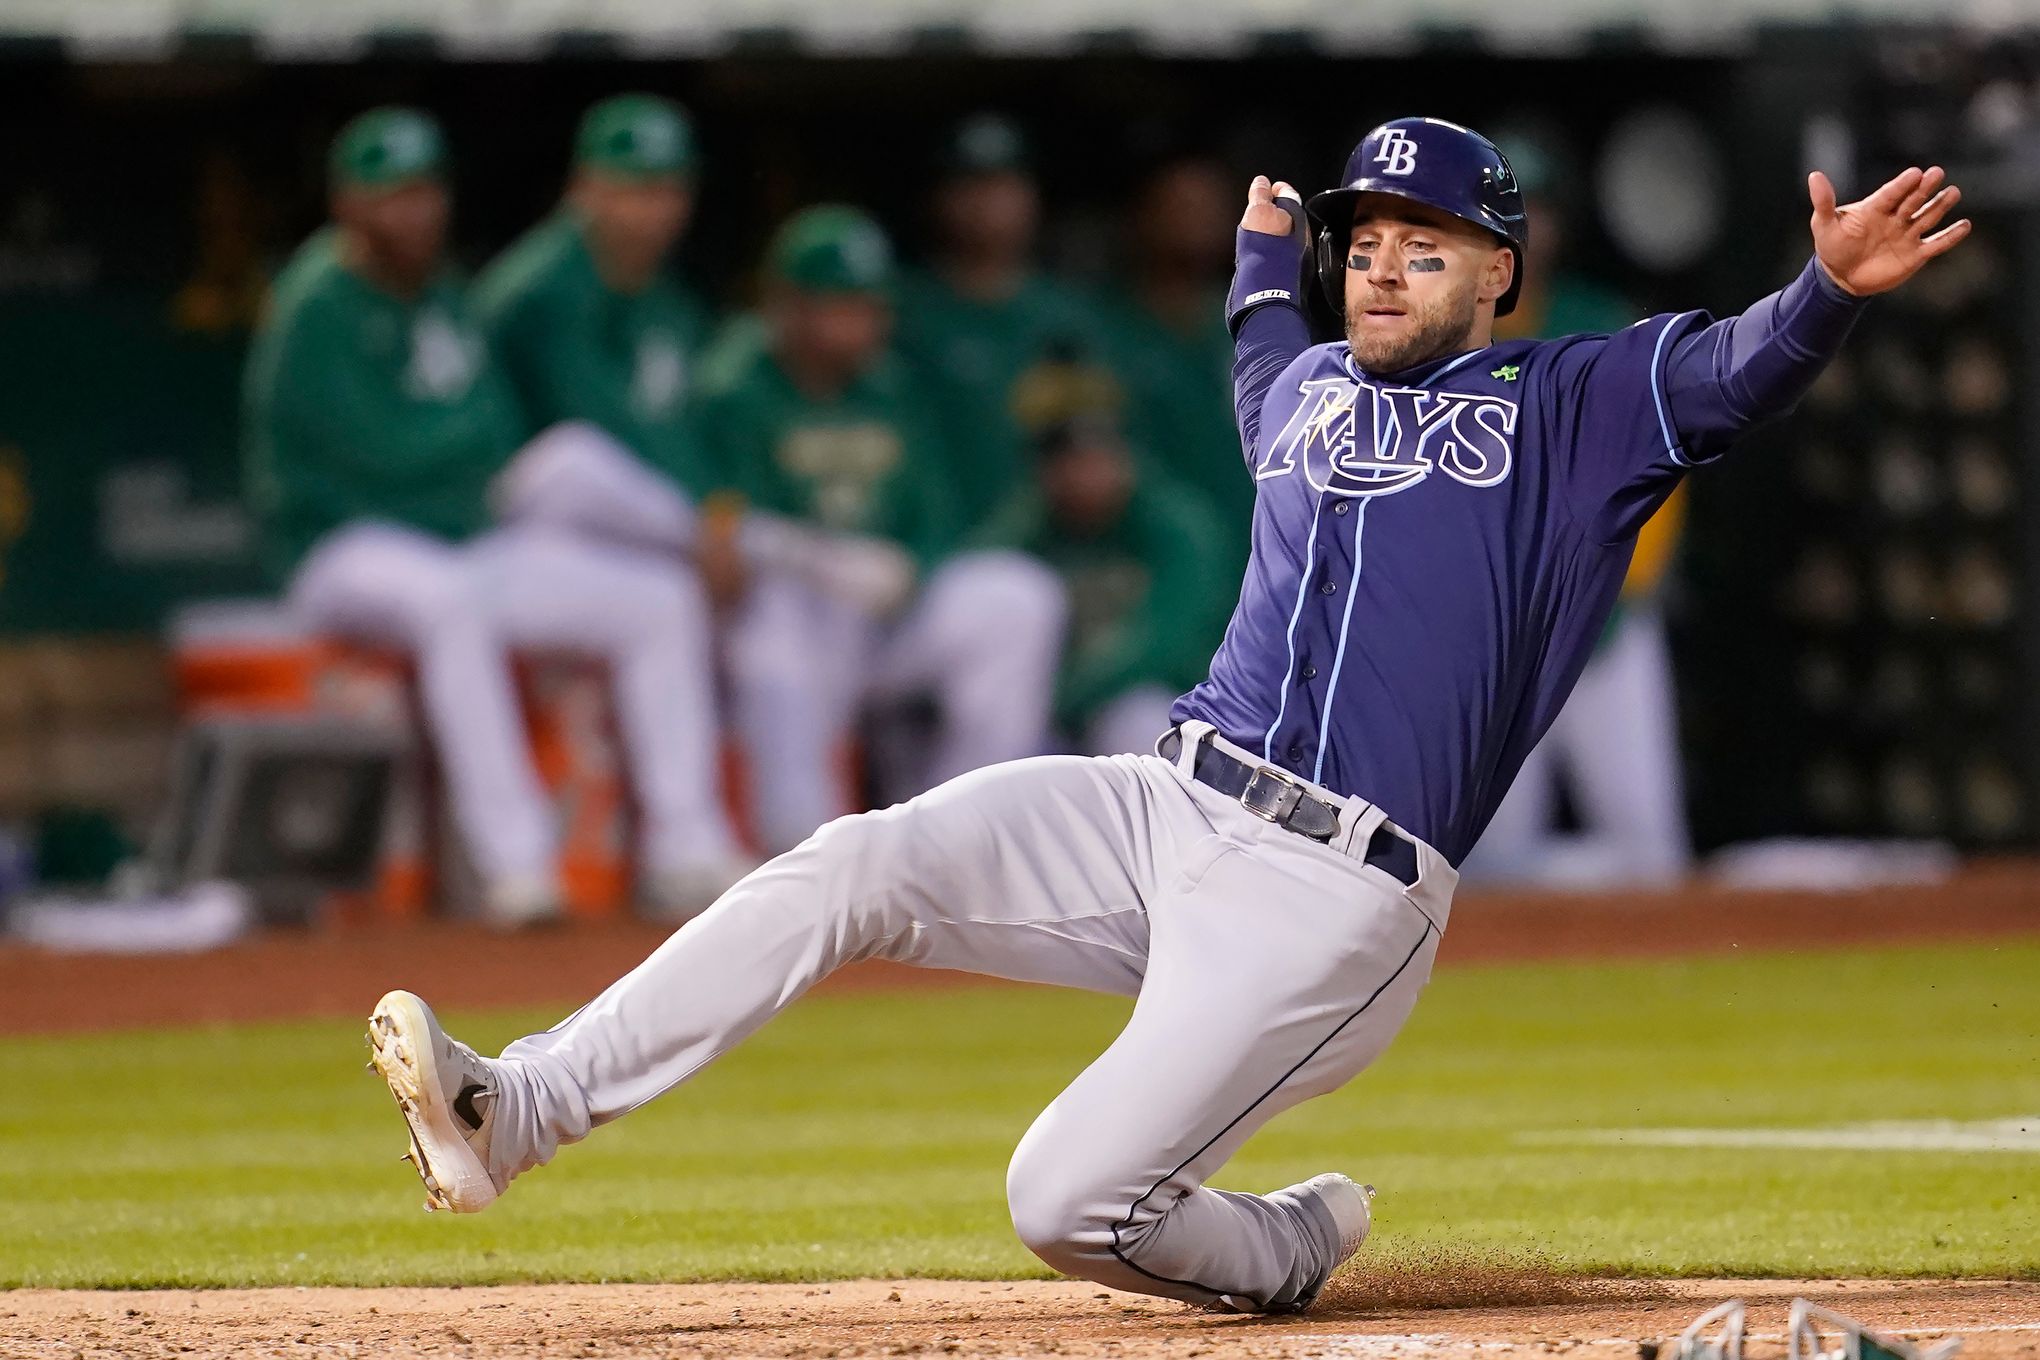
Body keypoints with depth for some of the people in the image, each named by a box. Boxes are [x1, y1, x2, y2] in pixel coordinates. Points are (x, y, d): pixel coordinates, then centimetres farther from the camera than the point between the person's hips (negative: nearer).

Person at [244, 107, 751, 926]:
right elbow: (382, 453, -19)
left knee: (664, 605, -4)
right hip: (348, 548, -9)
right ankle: (512, 859, -45)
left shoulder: (444, 299, 15)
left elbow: (495, 442, 11)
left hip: (470, 543, 9)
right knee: (450, 603, -42)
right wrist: (471, 428, -2)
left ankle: (683, 853, -10)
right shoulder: (318, 306, -11)